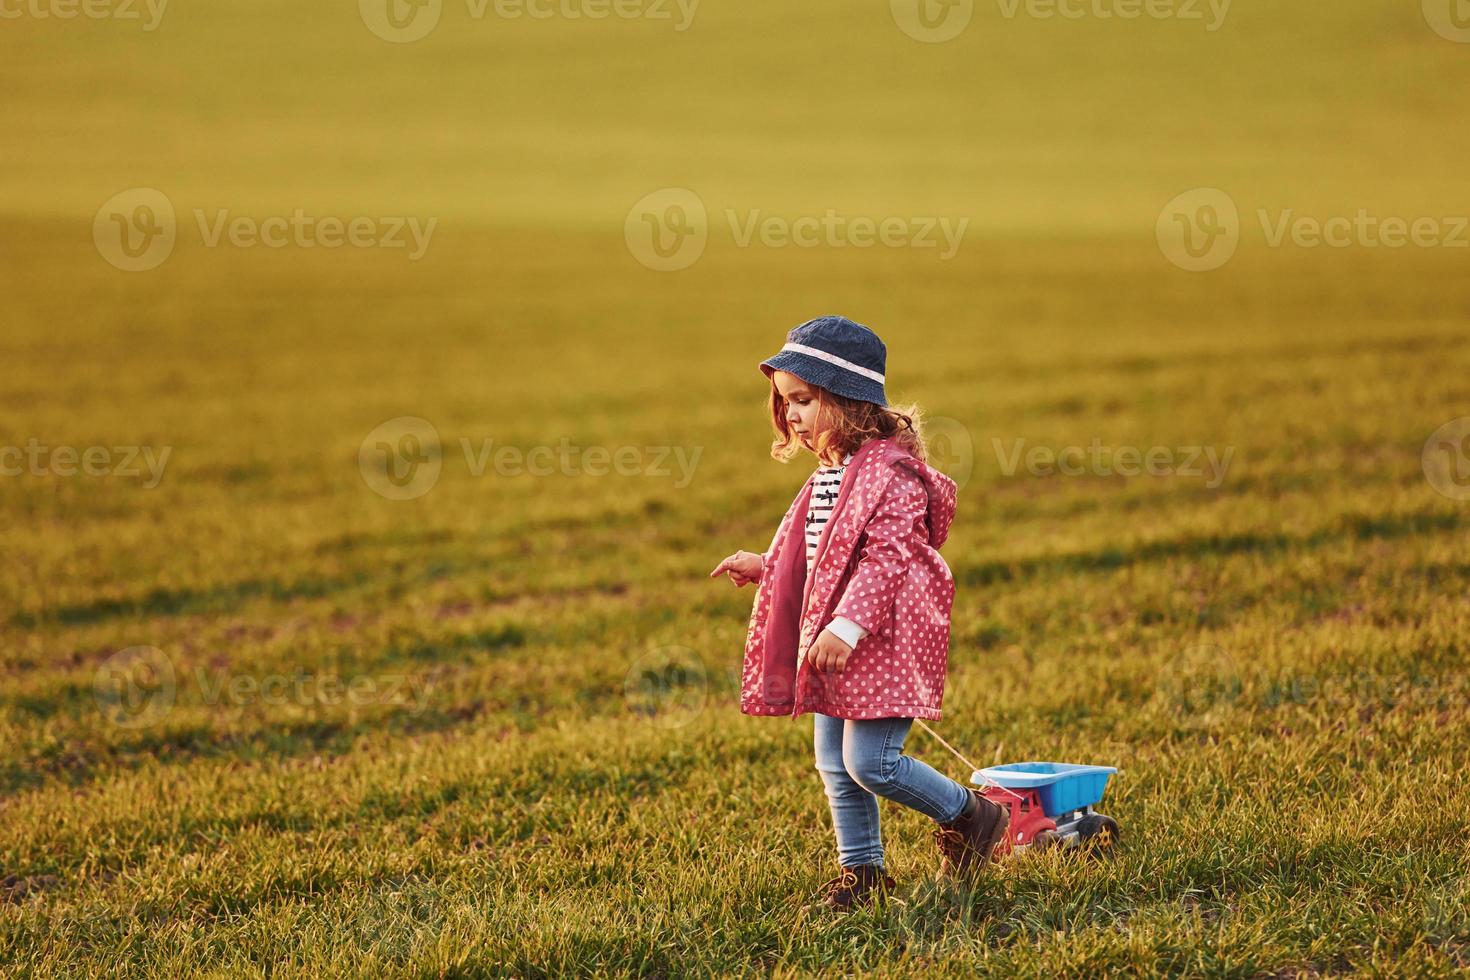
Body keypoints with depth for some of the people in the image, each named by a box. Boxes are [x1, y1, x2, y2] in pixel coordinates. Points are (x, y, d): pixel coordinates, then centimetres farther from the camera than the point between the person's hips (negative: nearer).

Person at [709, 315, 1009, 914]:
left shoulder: (889, 472, -16)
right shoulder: (830, 473, 13)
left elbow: (887, 557, -23)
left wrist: (847, 626, -30)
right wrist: (762, 567, 19)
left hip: (883, 640, -9)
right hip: (832, 642, 9)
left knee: (871, 763, -10)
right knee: (834, 765, 10)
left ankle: (969, 817, 12)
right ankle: (862, 871, 21)